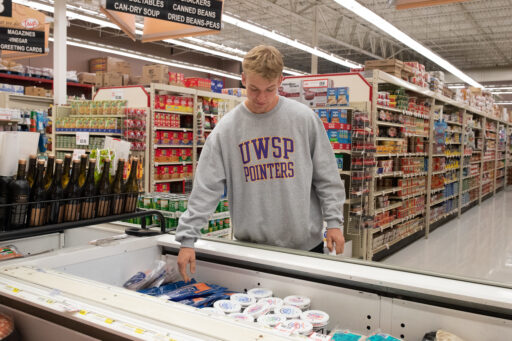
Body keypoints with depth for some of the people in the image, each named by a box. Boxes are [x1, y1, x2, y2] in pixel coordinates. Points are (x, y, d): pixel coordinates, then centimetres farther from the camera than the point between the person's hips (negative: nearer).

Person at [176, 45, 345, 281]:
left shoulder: (304, 118, -3)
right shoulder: (226, 128, -3)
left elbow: (326, 176, 2)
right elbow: (206, 188, -4)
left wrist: (334, 221, -3)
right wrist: (187, 238, -8)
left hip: (305, 242, 0)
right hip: (251, 244, 0)